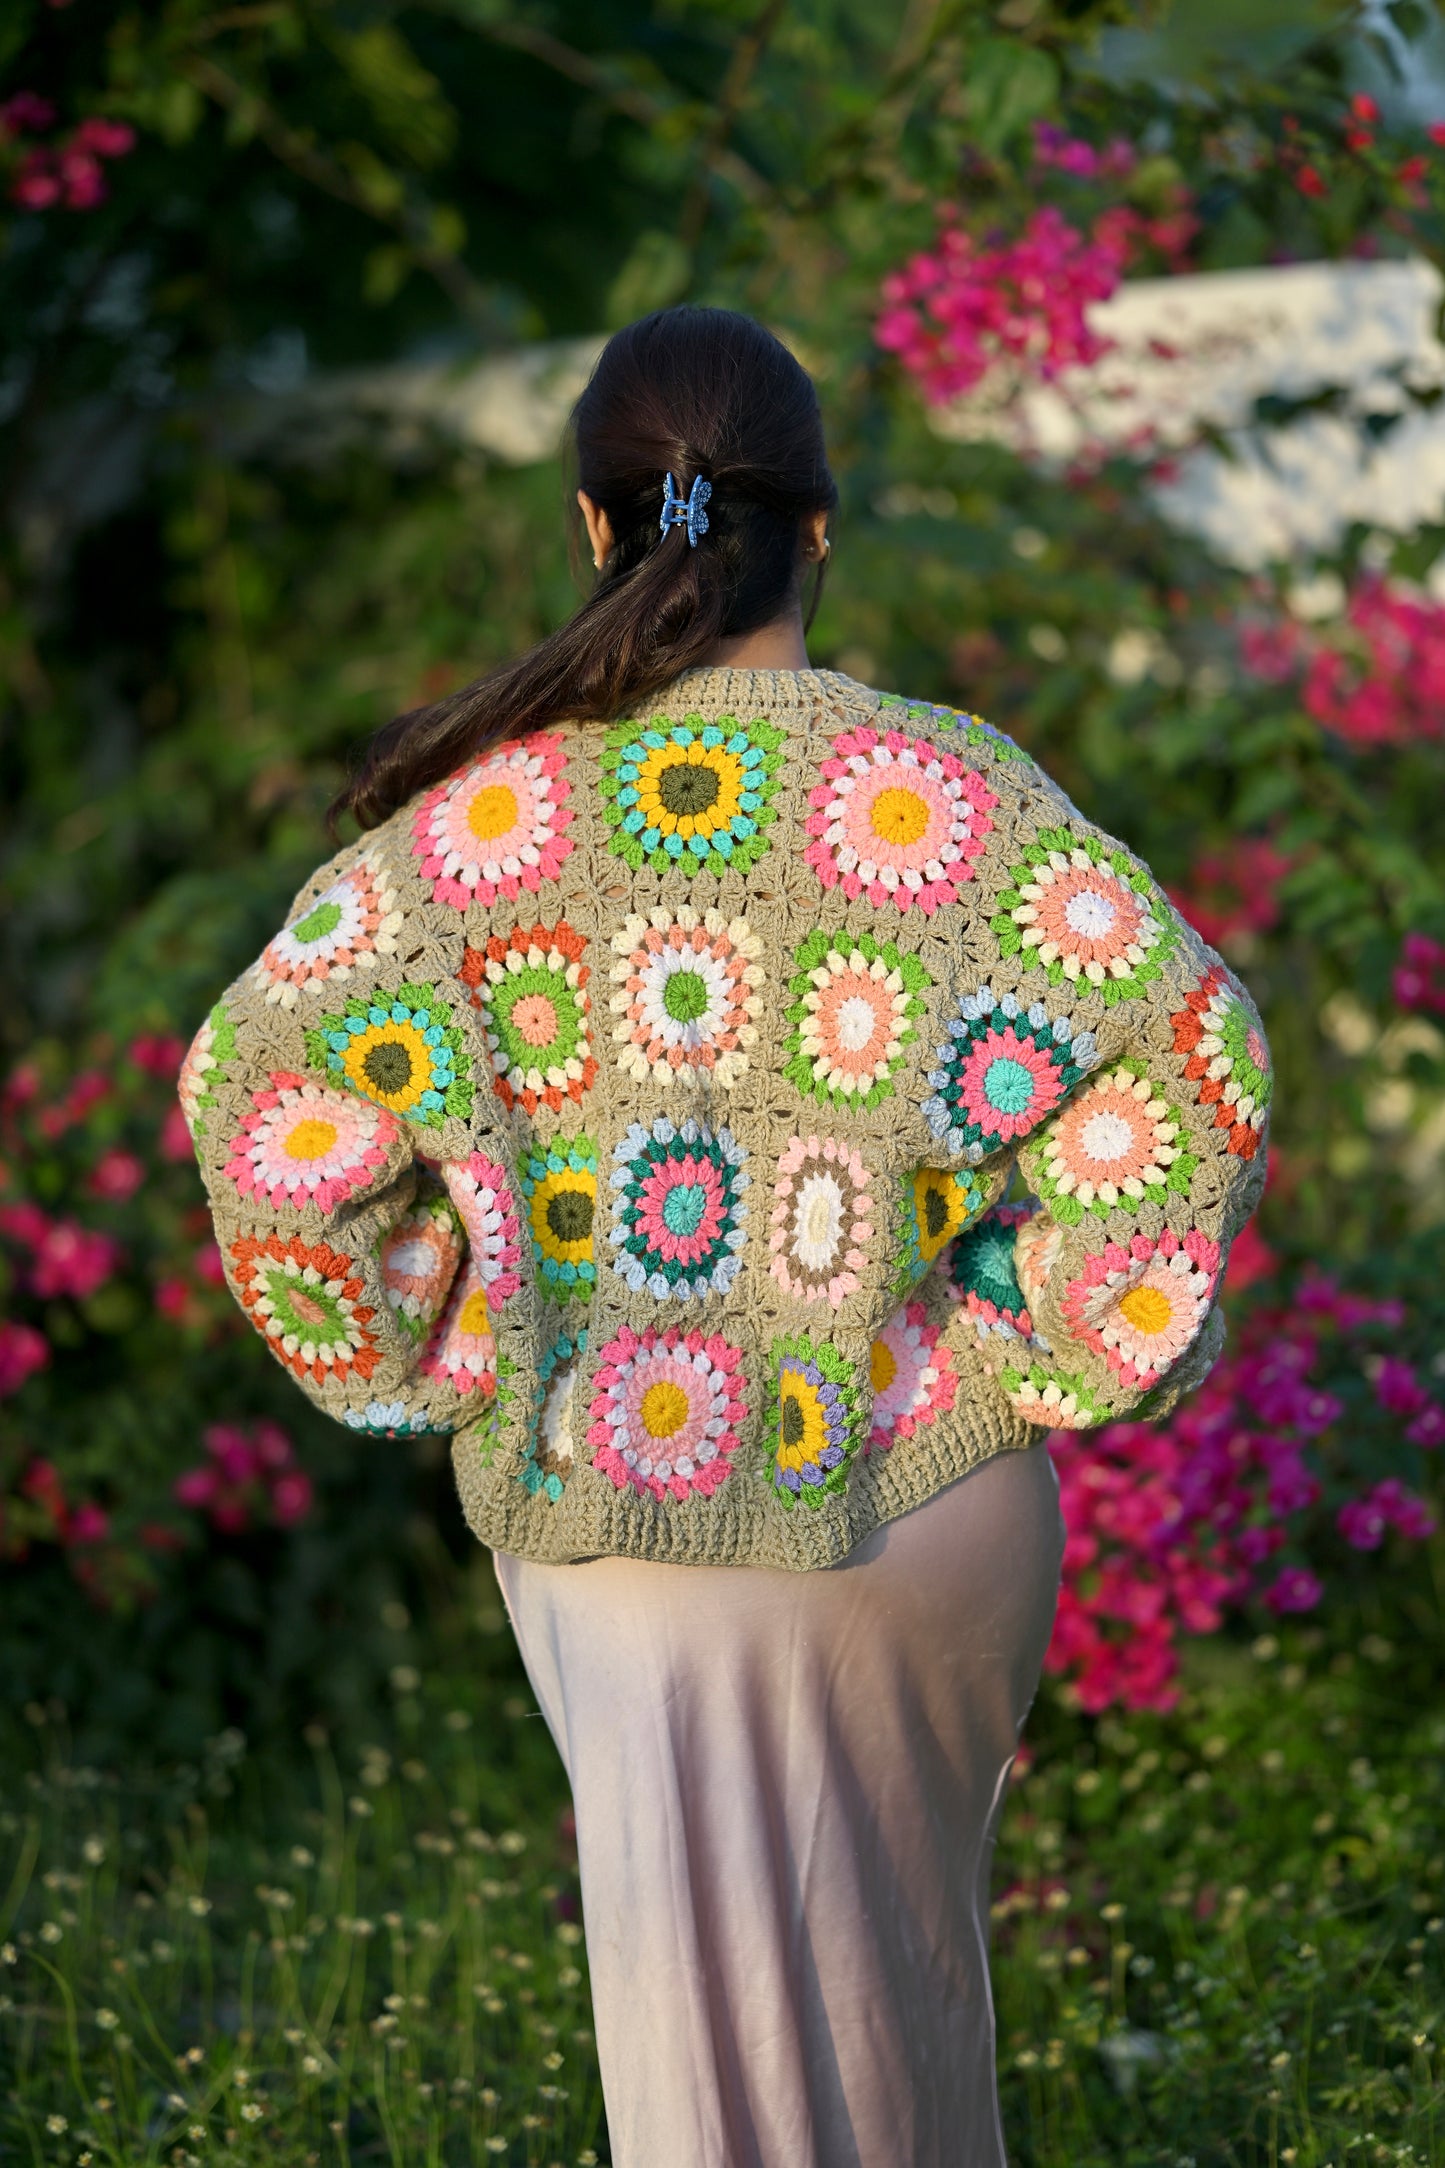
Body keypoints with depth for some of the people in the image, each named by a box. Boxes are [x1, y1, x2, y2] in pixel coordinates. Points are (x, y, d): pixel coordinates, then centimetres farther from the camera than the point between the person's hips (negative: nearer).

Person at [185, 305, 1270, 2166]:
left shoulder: (489, 805, -8)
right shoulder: (944, 790, -11)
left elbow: (256, 1087, -16)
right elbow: (1191, 1066, -20)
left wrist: (439, 1344, -4)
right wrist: (1053, 1332, -7)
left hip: (613, 1484, 1)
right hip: (910, 1483, 0)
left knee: (701, 1960, 15)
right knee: (893, 1912, 23)